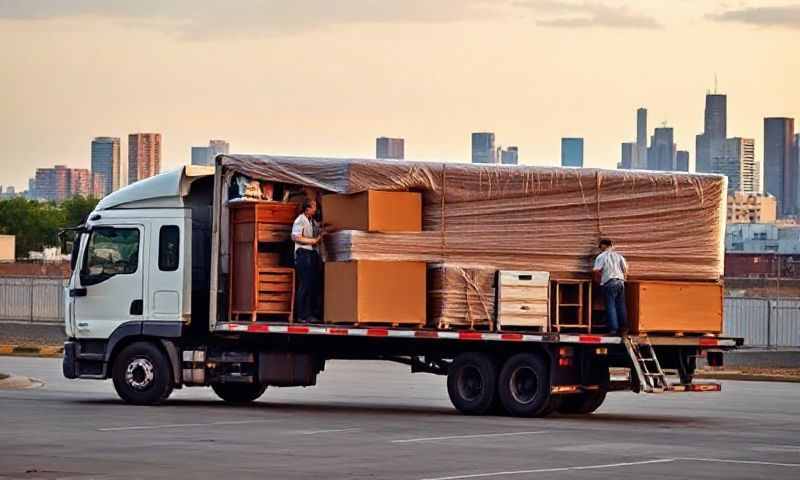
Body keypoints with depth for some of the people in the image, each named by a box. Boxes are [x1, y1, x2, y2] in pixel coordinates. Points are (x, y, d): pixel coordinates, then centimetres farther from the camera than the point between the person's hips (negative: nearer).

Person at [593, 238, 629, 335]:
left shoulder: (601, 256, 1)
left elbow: (597, 271, -7)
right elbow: (625, 269, 9)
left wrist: (597, 280, 11)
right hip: (620, 281, 4)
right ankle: (623, 328, 6)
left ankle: (614, 328, -9)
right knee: (621, 306, 7)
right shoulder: (618, 255, 14)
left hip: (609, 283, -4)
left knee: (610, 306, -3)